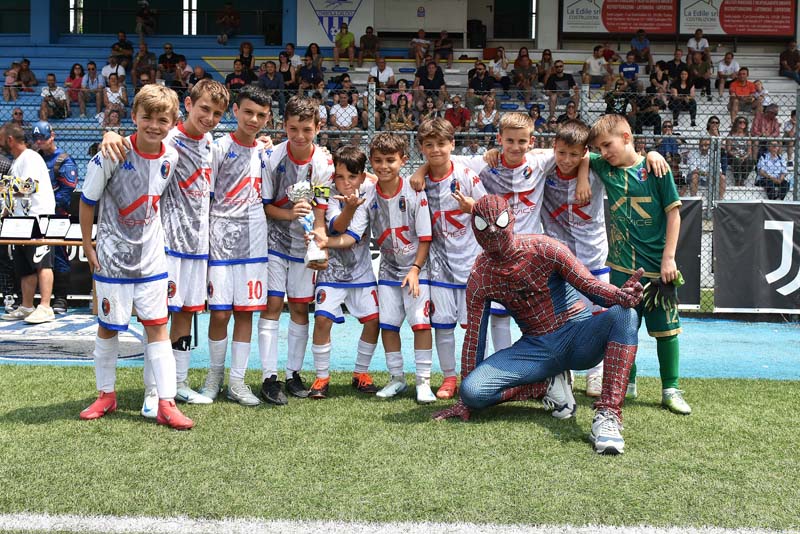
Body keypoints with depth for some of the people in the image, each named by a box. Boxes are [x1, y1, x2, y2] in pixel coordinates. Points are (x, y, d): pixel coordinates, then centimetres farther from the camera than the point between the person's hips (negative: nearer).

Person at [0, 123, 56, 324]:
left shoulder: (30, 157, -7)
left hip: (39, 218, -10)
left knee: (42, 263, -13)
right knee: (25, 268, 10)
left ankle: (45, 308, -18)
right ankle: (26, 307, 15)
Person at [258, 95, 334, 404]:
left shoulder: (324, 163, -8)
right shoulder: (273, 158, -13)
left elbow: (320, 211, -9)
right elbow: (263, 205, -7)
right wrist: (289, 214, -24)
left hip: (304, 243, 2)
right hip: (274, 240, -2)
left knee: (300, 307, 7)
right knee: (272, 304, -6)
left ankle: (294, 373, 18)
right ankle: (269, 376, -1)